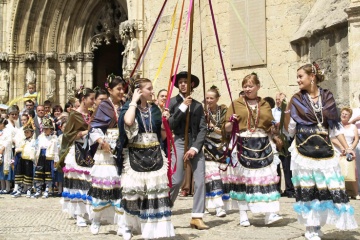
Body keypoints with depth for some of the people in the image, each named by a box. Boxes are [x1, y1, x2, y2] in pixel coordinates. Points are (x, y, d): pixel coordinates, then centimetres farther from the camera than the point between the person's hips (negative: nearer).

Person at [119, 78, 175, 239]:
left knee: (155, 191, 1)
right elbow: (128, 122, -28)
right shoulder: (129, 107, -2)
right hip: (135, 156, -4)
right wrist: (134, 101, -16)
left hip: (154, 156, 4)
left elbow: (163, 136, 13)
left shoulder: (154, 109, 11)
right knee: (133, 192, 2)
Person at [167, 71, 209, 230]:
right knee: (176, 180, -8)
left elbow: (203, 129, 5)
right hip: (179, 144, -3)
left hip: (196, 145, 3)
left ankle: (197, 217, 4)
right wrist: (183, 106, -11)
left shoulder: (198, 105, 11)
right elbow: (170, 125, -7)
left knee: (200, 181, -2)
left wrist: (195, 148, -8)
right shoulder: (172, 102, 4)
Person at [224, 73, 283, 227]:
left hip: (263, 145, 2)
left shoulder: (265, 105, 16)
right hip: (243, 146, -2)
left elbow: (270, 128, 22)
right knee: (243, 179, 1)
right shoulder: (236, 104, 8)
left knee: (267, 178, -4)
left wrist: (275, 131, 1)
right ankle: (243, 215, 10)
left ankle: (269, 214, -1)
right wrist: (231, 123, -17)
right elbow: (227, 128, 3)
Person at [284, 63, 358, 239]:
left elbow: (334, 126, 8)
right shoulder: (296, 100, 2)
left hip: (324, 149, 2)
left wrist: (346, 147, 2)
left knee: (330, 188, -1)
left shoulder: (327, 97, 5)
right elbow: (290, 129, 0)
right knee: (308, 189, 2)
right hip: (304, 150, -2)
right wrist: (285, 109, -12)